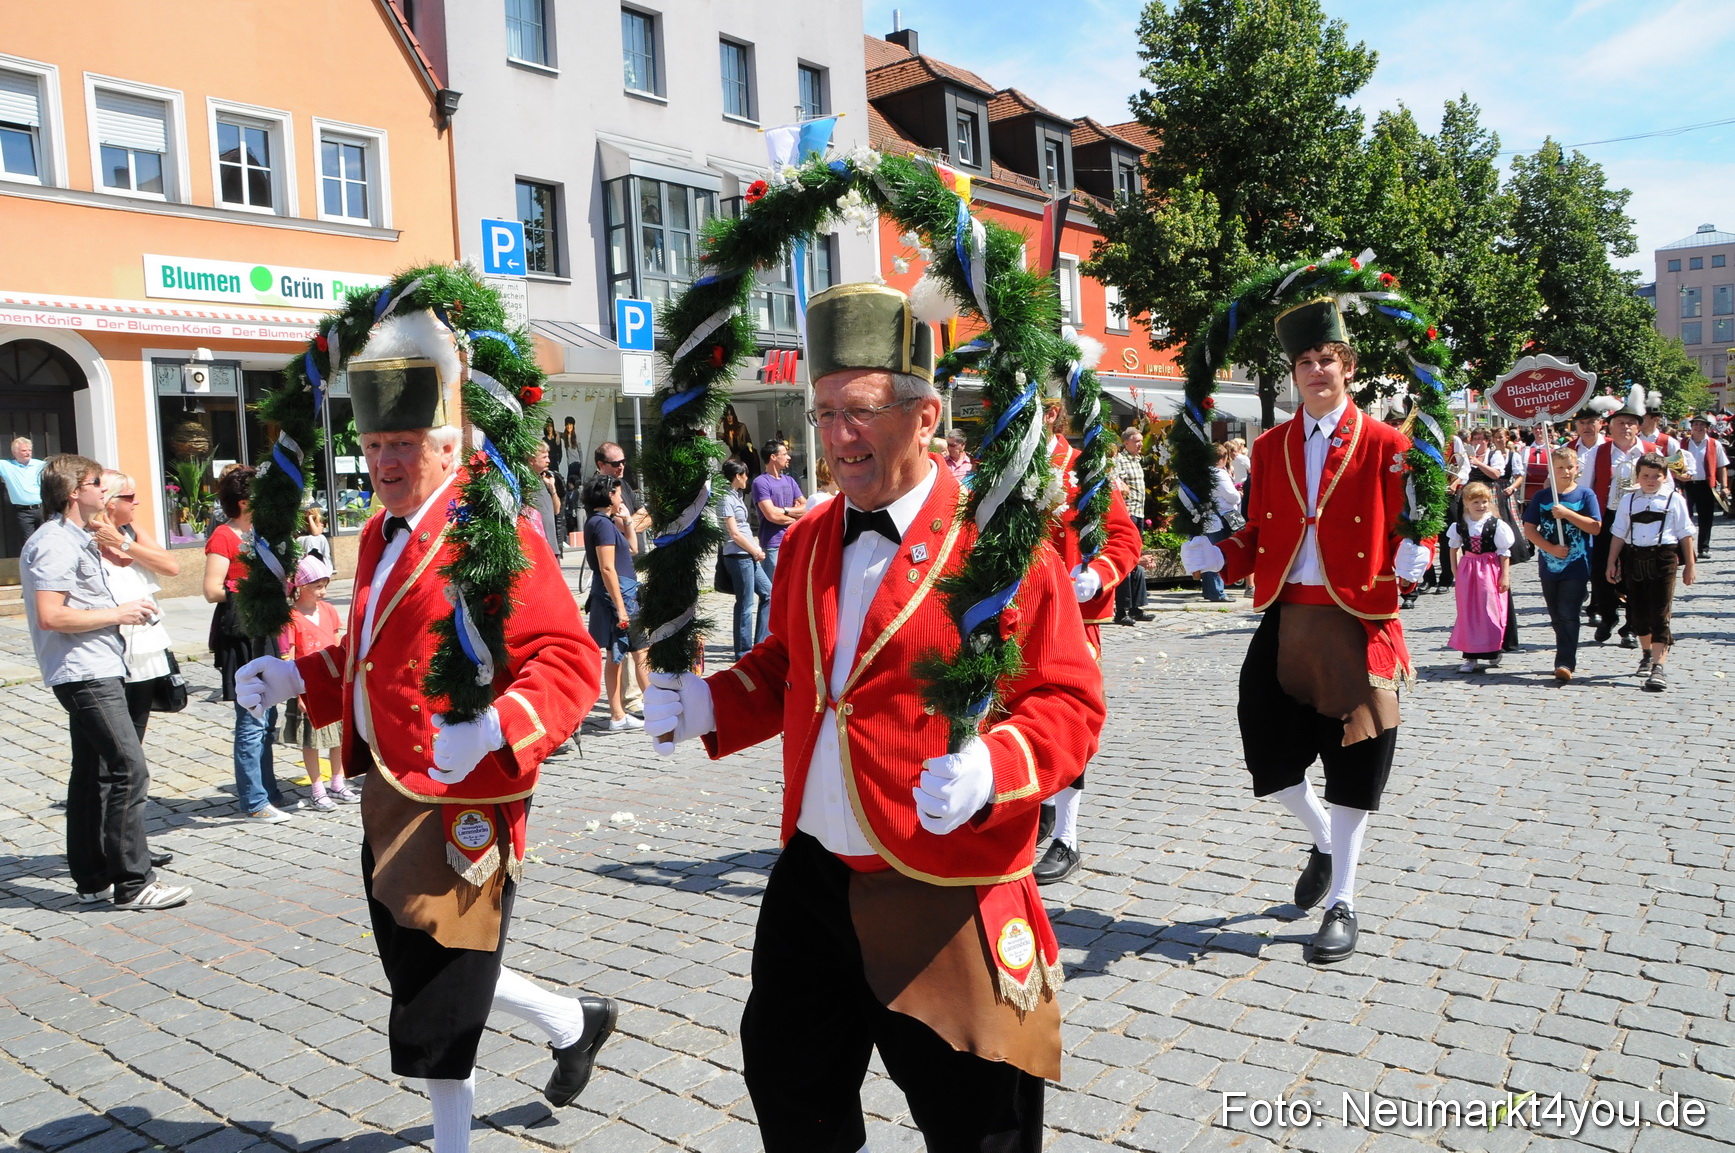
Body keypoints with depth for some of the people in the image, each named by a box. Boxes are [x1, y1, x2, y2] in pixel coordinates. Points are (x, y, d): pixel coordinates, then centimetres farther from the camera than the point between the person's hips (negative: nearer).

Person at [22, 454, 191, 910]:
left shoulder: (75, 540, 18)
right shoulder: (56, 543, -13)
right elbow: (50, 616, -22)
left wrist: (126, 610, 12)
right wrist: (117, 614, -15)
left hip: (94, 671, 11)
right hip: (85, 673, -11)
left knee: (92, 774, 13)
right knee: (128, 770, -12)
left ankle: (92, 879, 19)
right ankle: (133, 883, -9)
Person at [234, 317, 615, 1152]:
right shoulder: (382, 536, 11)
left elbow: (569, 661, -22)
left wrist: (490, 728, -37)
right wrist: (294, 676, 7)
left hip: (458, 802, -9)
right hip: (391, 794, 9)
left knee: (438, 987, 3)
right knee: (417, 965, 20)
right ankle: (574, 1022, 41)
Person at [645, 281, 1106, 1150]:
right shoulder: (809, 541, 7)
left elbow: (1069, 704, -14)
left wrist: (990, 770, -32)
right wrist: (706, 704, 1)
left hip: (943, 903, -6)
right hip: (813, 877, 6)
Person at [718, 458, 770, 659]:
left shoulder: (736, 496, 16)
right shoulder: (727, 499, -13)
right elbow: (734, 533, -16)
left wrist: (756, 549, 6)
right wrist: (755, 551, -7)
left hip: (747, 556, 10)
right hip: (737, 557, -10)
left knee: (768, 593, 13)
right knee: (746, 604, -4)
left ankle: (760, 643, 17)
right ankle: (744, 652, 5)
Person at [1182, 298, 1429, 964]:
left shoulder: (1386, 446, -1)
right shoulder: (1270, 448, 10)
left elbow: (1410, 532, -2)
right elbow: (1258, 538, 11)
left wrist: (1410, 560, -25)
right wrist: (1214, 556, -8)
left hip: (1357, 627, -3)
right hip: (1285, 623, 4)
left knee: (1354, 765, 3)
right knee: (1268, 754, 4)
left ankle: (1342, 905, 18)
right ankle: (1324, 841, 36)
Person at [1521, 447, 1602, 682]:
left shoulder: (1585, 495, -1)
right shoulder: (1541, 497, 4)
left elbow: (1596, 527, -9)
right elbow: (1529, 528, 0)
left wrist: (1566, 513, -18)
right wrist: (1551, 548, -13)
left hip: (1576, 566, -3)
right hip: (1549, 565, 3)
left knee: (1569, 615, -10)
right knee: (1557, 617, 11)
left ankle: (1565, 663, -12)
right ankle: (1567, 659, 24)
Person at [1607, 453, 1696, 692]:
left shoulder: (1674, 500, 2)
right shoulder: (1628, 500, 9)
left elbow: (1685, 535, 3)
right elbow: (1619, 535, 10)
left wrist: (1689, 566, 2)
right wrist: (1611, 563, 6)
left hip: (1663, 559, -3)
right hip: (1634, 559, 3)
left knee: (1660, 615, -8)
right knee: (1638, 613, 13)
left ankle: (1658, 667, -12)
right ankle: (1648, 654, 36)